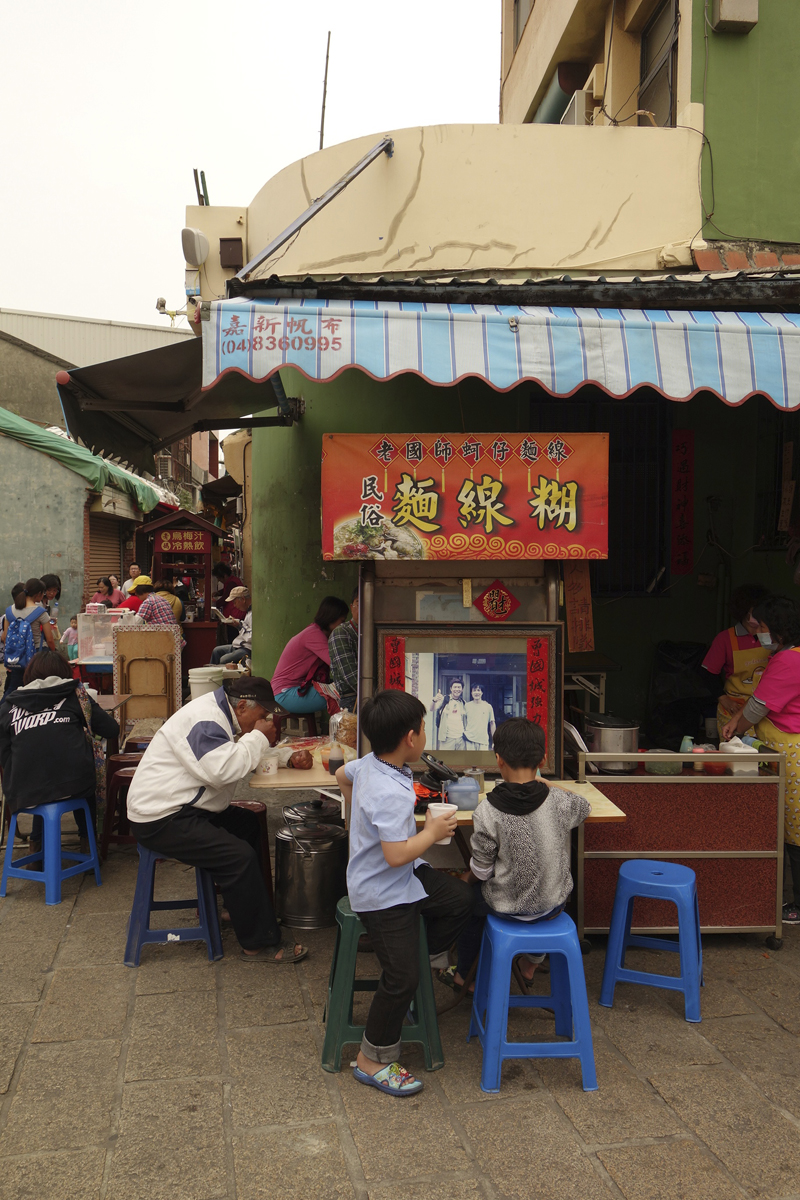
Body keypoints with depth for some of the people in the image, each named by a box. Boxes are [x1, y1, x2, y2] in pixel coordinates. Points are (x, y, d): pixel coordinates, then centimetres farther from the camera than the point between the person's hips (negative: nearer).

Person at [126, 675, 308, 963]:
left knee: (248, 824, 11)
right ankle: (260, 944, -11)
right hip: (161, 820, -11)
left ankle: (230, 900, 20)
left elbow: (233, 760, 16)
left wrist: (263, 744, -1)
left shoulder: (218, 713, 13)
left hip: (179, 808, 11)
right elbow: (222, 770, -30)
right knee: (240, 856, -21)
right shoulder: (203, 720, -20)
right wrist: (258, 737, -19)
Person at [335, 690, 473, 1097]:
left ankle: (425, 956, 32)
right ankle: (372, 1061, 11)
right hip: (383, 895, -10)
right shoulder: (391, 795, -34)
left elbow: (342, 775, 18)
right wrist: (432, 832, -18)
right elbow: (397, 855, -35)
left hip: (406, 879, 10)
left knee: (460, 898, 15)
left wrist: (362, 815, 32)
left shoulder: (368, 763, -5)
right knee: (402, 978, -5)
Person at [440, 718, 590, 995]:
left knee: (467, 894, 30)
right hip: (554, 905, 2)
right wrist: (549, 788, 21)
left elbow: (481, 871, -13)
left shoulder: (486, 812, -24)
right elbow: (586, 807, 9)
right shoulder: (561, 802, -16)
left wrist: (466, 878, 9)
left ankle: (462, 974, 45)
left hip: (506, 907, -2)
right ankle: (531, 964, 49)